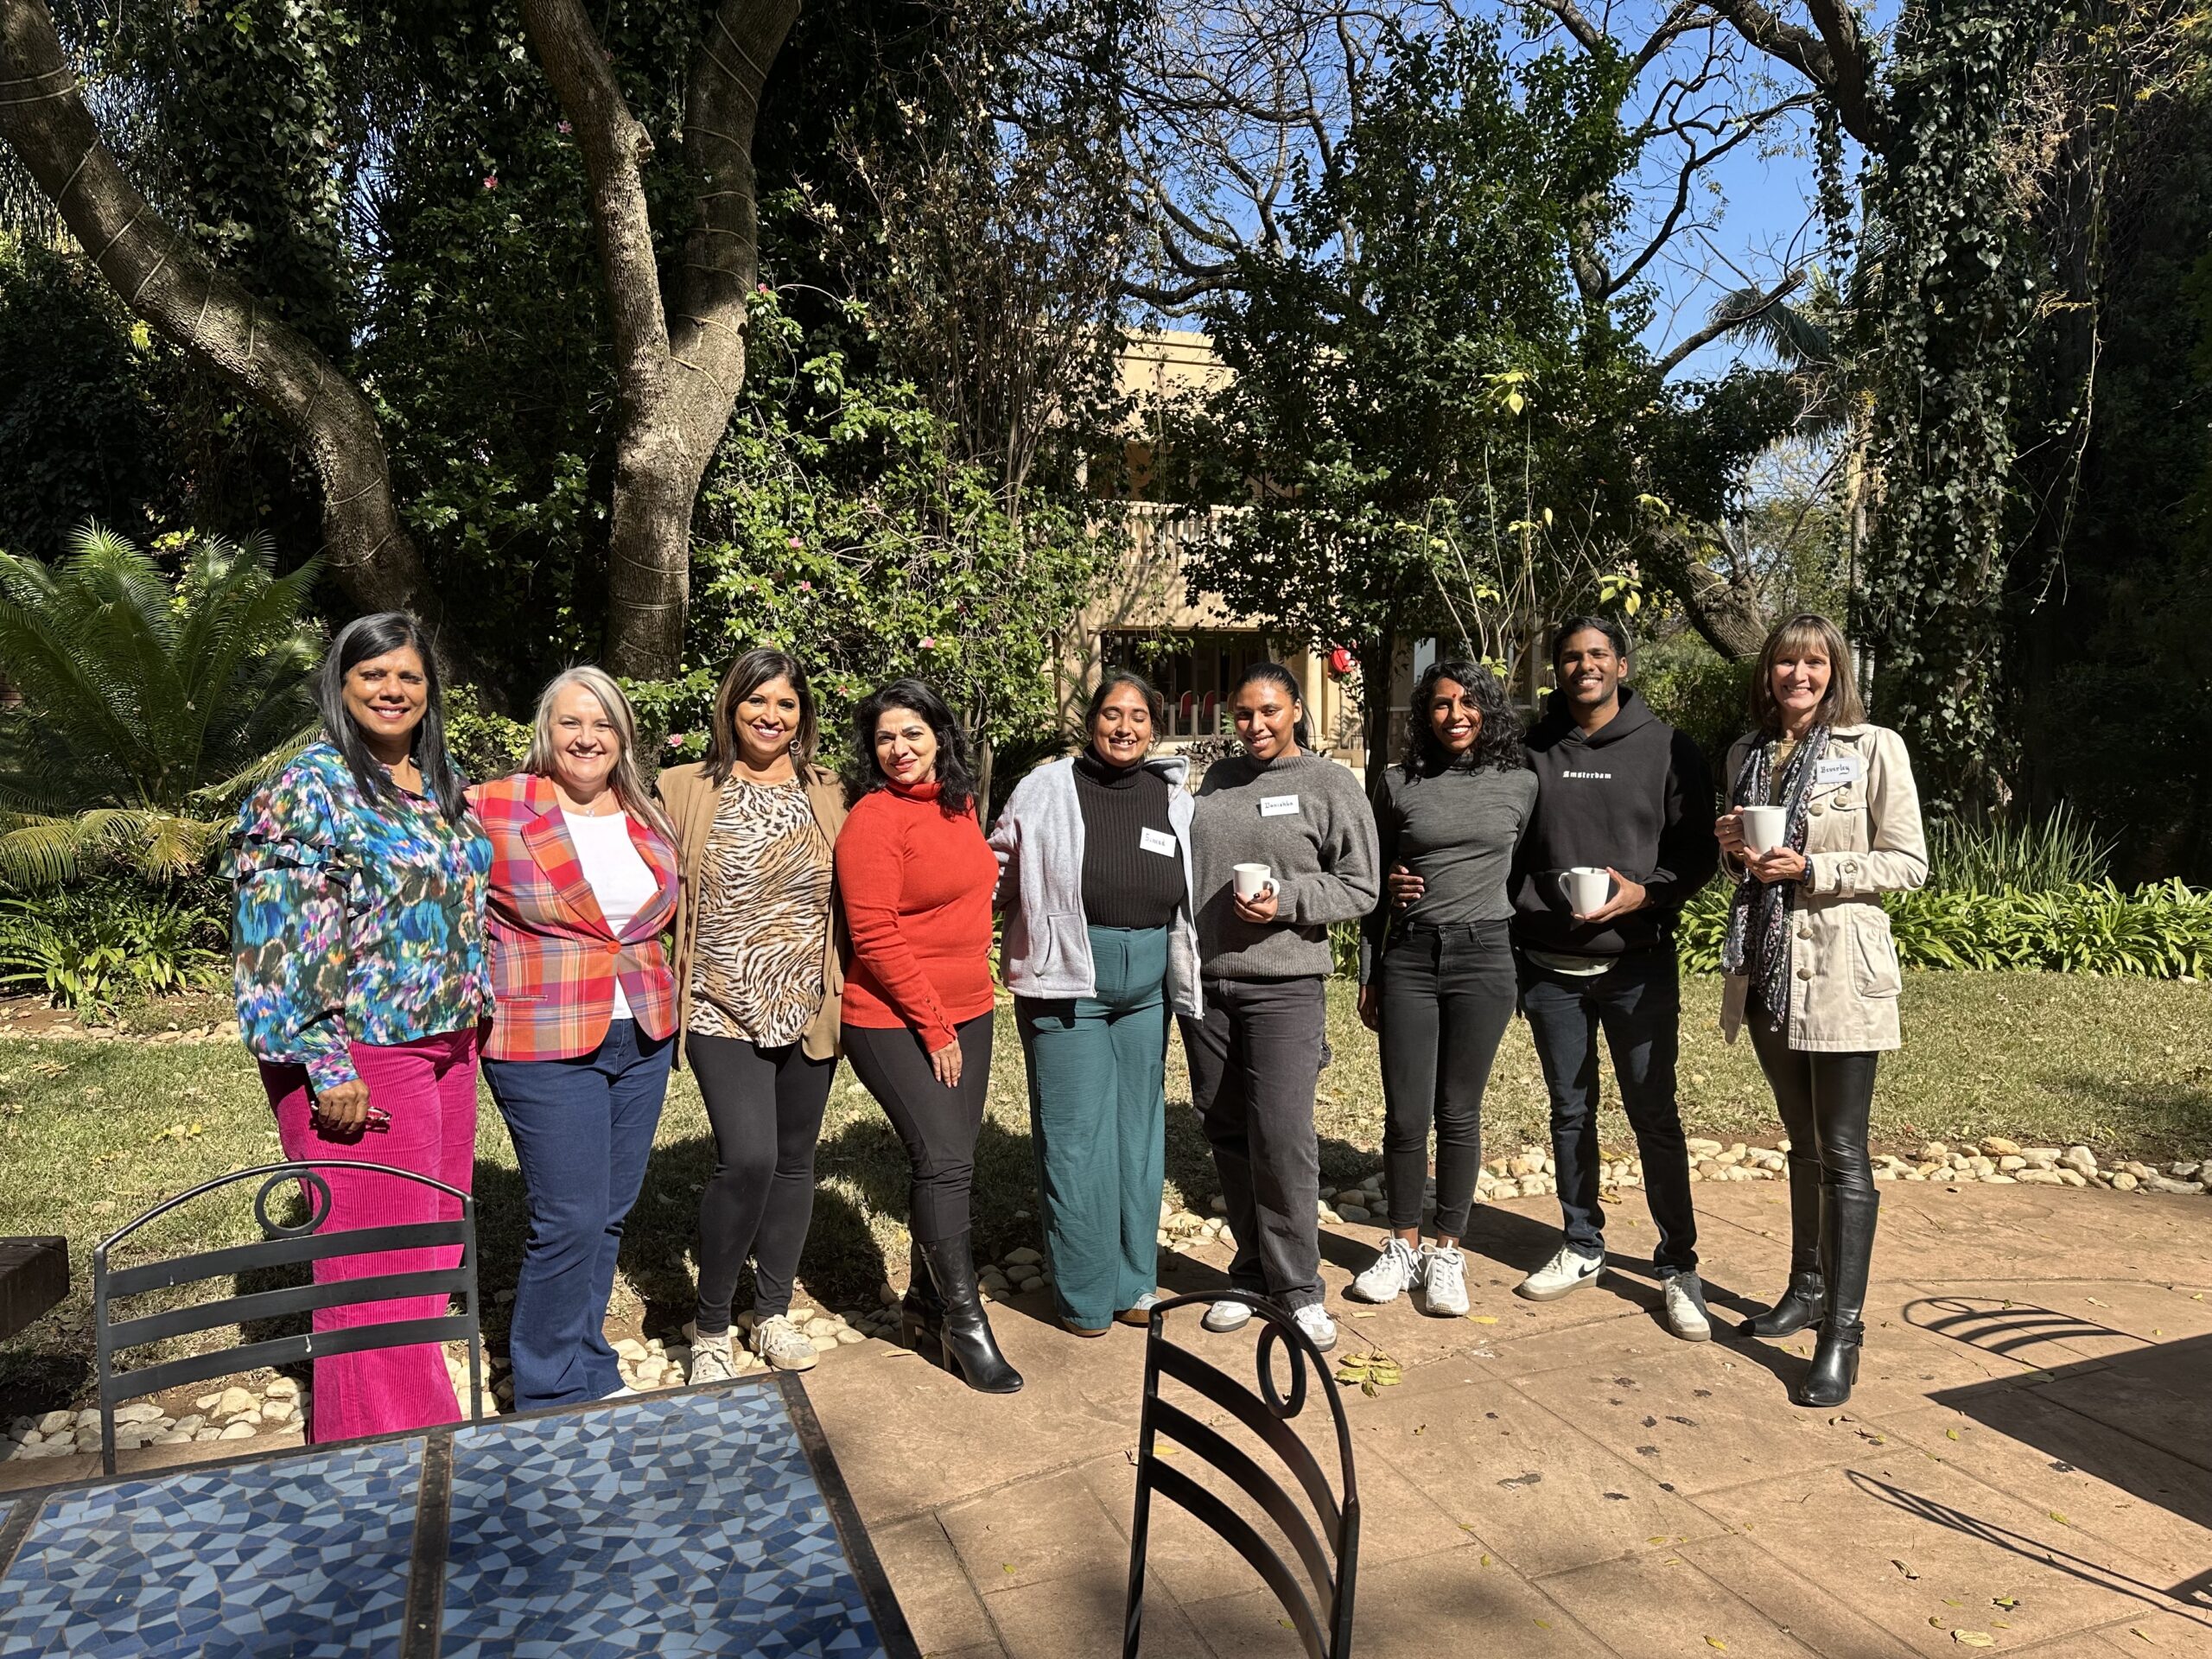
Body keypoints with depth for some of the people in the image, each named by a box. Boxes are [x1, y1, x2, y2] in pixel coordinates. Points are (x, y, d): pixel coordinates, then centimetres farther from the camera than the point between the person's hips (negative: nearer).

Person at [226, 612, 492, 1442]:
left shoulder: (444, 783, 11)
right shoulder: (310, 789, -12)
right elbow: (286, 938, -17)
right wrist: (328, 1066, -20)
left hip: (447, 1044, 8)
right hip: (362, 1054, -8)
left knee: (436, 1232, 16)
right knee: (377, 1253, 1)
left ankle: (426, 1417, 32)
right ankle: (381, 1440, 17)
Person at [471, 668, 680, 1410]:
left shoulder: (647, 819, 9)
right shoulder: (492, 809, -8)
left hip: (642, 1039, 6)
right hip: (544, 1045, -5)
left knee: (610, 1216, 13)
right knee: (571, 1221, -5)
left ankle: (591, 1374, 30)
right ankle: (552, 1398, 14)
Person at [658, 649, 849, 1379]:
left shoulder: (830, 795, 5)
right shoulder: (685, 790, 0)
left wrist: (849, 989, 5)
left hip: (806, 1010, 3)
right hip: (723, 1010, -3)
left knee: (793, 1160, 11)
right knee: (748, 1158, -15)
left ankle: (773, 1312, 31)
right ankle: (709, 1326, 7)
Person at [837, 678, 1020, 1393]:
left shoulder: (959, 806, 8)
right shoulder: (874, 817, -14)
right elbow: (875, 936, -17)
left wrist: (958, 1020, 15)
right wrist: (933, 1028, -14)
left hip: (966, 1013, 7)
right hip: (894, 1020, -7)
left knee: (947, 1160, 11)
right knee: (945, 1161, -8)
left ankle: (927, 1304, 27)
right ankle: (964, 1321, 6)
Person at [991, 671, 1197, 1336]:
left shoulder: (1174, 799, 6)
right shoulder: (1049, 789, -5)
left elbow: (1192, 896, 14)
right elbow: (998, 871, 3)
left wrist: (1184, 977, 10)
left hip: (1147, 982, 4)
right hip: (1067, 983, -4)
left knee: (1140, 1129, 12)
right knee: (1077, 1138, 0)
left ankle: (1134, 1281, 26)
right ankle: (1084, 1297, 13)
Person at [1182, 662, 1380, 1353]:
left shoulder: (1331, 785, 0)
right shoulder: (1219, 779, 12)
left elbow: (1361, 887, -1)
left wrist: (1287, 901, -15)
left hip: (1283, 988, -4)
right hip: (1204, 984, 5)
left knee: (1283, 1136, -9)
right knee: (1228, 1135, 10)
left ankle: (1298, 1287, 7)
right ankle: (1251, 1272, 25)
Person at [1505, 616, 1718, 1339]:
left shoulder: (1666, 749, -1)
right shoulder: (1534, 750, 5)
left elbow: (1698, 852, 0)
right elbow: (1506, 850, 10)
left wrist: (1644, 894, -16)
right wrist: (1522, 919, 2)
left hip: (1638, 964, -2)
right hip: (1551, 967, 3)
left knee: (1655, 1115, 1)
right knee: (1571, 1112, 12)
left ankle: (1678, 1266, 14)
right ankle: (1582, 1246, 27)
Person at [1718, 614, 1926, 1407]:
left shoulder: (1874, 748, -5)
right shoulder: (1747, 753, 11)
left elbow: (1908, 864, -7)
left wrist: (1810, 869, -18)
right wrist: (1733, 848, -2)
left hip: (1839, 970, -5)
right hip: (1766, 969, 6)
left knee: (1842, 1154, -3)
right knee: (1802, 1142, 17)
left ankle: (1842, 1331, 2)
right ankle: (1807, 1286, 30)